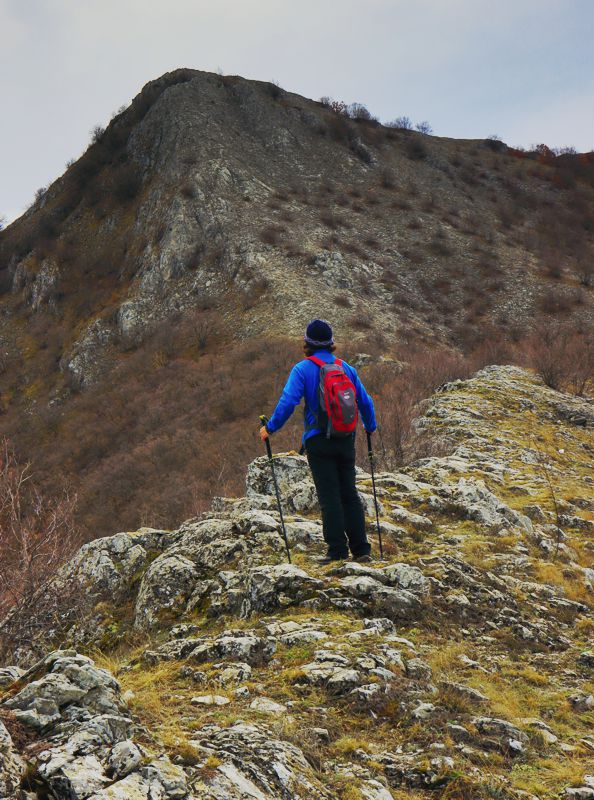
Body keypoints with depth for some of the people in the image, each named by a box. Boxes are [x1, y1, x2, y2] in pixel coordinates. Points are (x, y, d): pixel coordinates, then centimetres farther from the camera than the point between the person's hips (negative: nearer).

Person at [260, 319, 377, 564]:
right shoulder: (347, 368, 8)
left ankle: (337, 550, -3)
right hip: (346, 439, 4)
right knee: (350, 494, 10)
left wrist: (270, 427, -3)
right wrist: (370, 427, 30)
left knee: (329, 497, -2)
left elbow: (288, 401, -14)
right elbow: (365, 402, 13)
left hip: (319, 440, -4)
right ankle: (361, 549, 8)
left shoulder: (303, 369, -5)